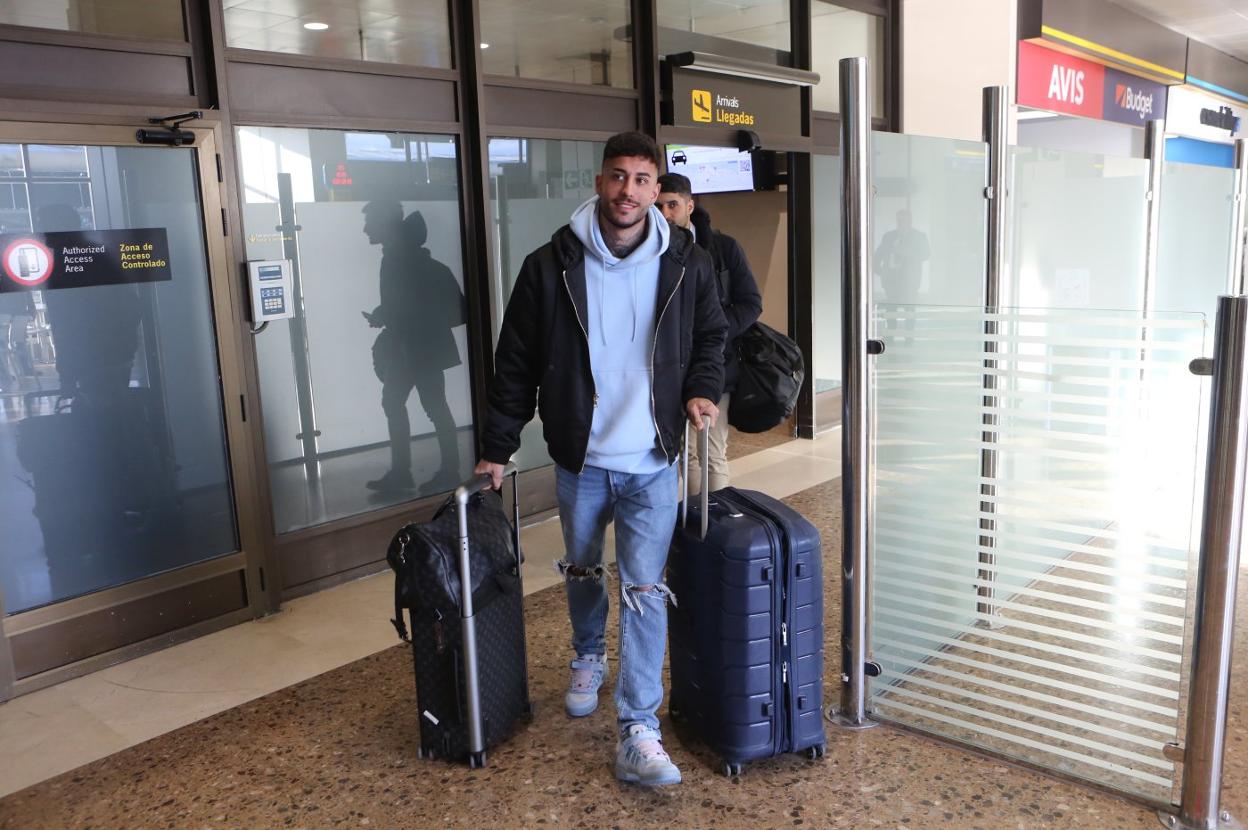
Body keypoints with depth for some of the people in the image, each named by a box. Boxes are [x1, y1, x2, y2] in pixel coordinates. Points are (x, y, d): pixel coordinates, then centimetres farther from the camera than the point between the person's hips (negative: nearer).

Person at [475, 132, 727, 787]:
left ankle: (637, 735, 4)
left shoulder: (686, 264, -4)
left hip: (652, 464, -1)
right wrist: (495, 450, 0)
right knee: (581, 572, 21)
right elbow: (515, 365, -1)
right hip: (579, 462, 1)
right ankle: (589, 658, 50)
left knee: (645, 592, -4)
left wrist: (702, 389, -8)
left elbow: (710, 338, 13)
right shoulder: (550, 266, -8)